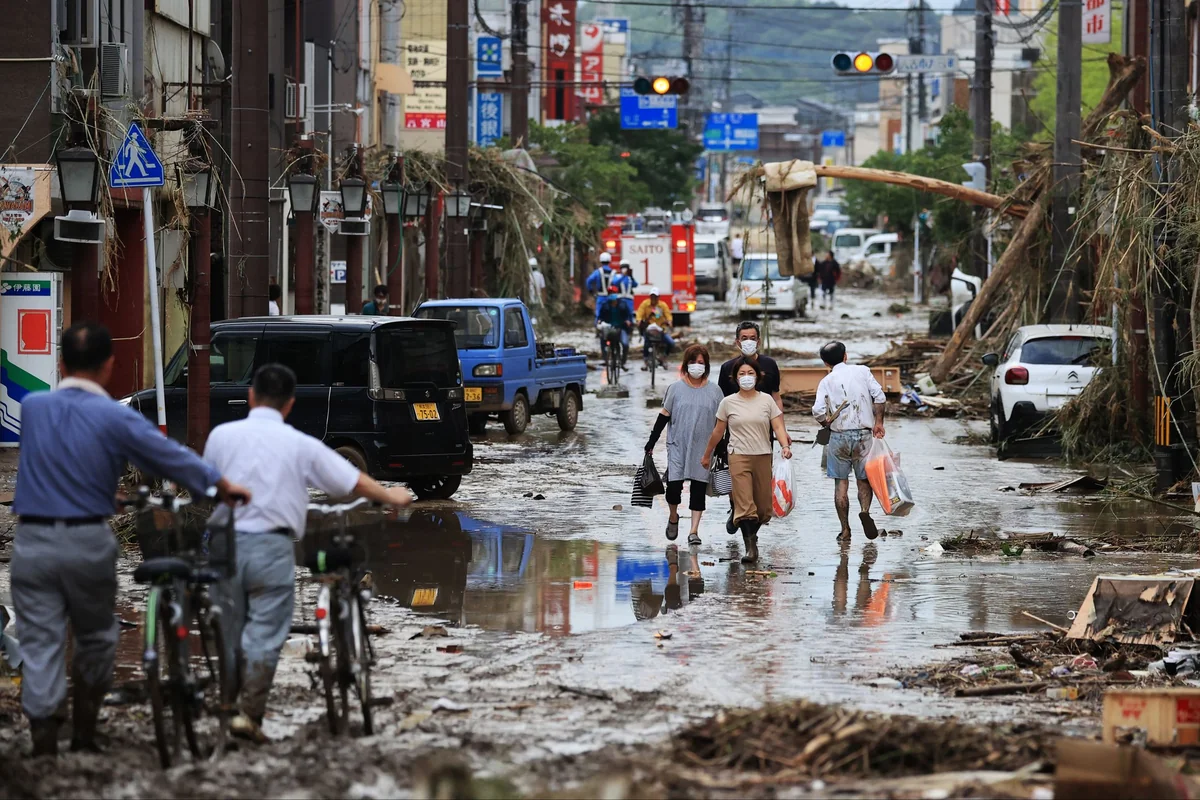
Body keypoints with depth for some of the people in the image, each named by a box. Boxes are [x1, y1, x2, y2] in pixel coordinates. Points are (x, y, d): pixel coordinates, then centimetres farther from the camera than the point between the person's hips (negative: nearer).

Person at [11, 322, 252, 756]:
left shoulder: (32, 407, 1)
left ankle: (44, 751, -3)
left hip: (33, 542, 2)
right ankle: (84, 736, 24)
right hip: (88, 543, -2)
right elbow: (175, 458, 0)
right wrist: (224, 487, 17)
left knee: (40, 647, 2)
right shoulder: (116, 419, -9)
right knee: (95, 638, 19)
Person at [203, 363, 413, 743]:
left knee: (232, 630, 14)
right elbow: (353, 481, 8)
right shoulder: (300, 445, -1)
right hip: (271, 547, -3)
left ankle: (231, 706, 21)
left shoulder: (221, 435, 2)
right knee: (265, 633, 0)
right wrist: (391, 496, 25)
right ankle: (250, 714, -5)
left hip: (226, 541, 3)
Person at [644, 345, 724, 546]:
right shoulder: (676, 389, 2)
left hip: (703, 449, 1)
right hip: (678, 446, 0)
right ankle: (673, 518, 22)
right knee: (674, 484, -7)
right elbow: (664, 416, 7)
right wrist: (652, 441, 4)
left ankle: (694, 531, 5)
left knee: (699, 488, 0)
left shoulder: (714, 391, 3)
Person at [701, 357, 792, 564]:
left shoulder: (766, 400, 5)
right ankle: (750, 548, -15)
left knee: (763, 506, 6)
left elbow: (778, 426, -1)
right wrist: (707, 456, 17)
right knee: (744, 505, -13)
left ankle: (751, 536, 30)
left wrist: (785, 445, -19)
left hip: (763, 457, 2)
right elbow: (718, 432, 12)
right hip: (739, 456, -2)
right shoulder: (728, 403, 4)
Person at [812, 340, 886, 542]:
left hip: (839, 436, 0)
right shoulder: (862, 371, 3)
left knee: (841, 482, 9)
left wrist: (828, 423, 9)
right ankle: (865, 510, -16)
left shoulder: (826, 382, 1)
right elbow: (879, 396, -7)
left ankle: (845, 529, 8)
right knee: (864, 479, 12)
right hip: (864, 434, 0)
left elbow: (818, 412, -11)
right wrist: (878, 422, 2)